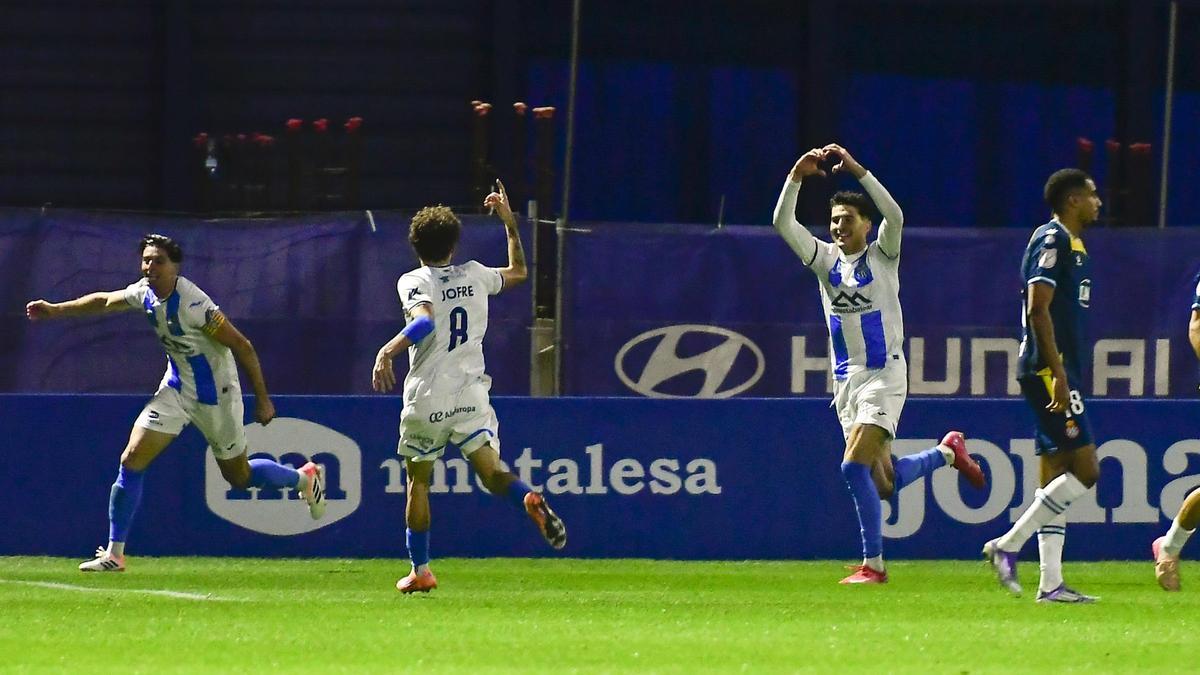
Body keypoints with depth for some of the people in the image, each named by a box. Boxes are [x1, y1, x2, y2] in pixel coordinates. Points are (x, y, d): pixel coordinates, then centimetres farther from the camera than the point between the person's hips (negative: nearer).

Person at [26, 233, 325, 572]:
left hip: (214, 394, -6)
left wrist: (262, 400, -19)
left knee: (239, 477, 10)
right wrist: (56, 309, 9)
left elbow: (242, 346, -22)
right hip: (176, 388, 6)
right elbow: (103, 301, 14)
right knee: (132, 461, -7)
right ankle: (114, 554, -1)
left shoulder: (193, 303, -28)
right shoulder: (145, 293, -7)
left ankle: (305, 478, 39)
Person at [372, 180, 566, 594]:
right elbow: (518, 272, 30)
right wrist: (509, 222, 35)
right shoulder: (474, 275, 10)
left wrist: (388, 351, -32)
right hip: (471, 395, 3)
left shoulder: (413, 281, -4)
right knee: (491, 473, -5)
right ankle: (530, 500, -39)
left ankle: (420, 570, 17)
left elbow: (425, 322, -25)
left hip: (426, 399, -3)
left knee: (418, 480, 14)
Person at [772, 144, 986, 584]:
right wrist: (796, 177, -16)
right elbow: (783, 223, -3)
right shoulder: (825, 260, 8)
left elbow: (895, 216, -22)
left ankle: (873, 564, -11)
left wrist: (857, 170, -28)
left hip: (884, 375, -6)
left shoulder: (882, 256, -3)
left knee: (854, 466, -20)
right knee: (883, 483, 8)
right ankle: (947, 451, 36)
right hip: (846, 379, 6)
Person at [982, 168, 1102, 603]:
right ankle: (1007, 546, -10)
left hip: (1057, 374, 10)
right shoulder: (1052, 240, -11)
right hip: (1048, 371, -10)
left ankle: (1050, 583, 6)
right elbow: (1038, 310, -19)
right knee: (1086, 469, -12)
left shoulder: (1068, 243, 20)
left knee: (1056, 475, 7)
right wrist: (1058, 373, -23)